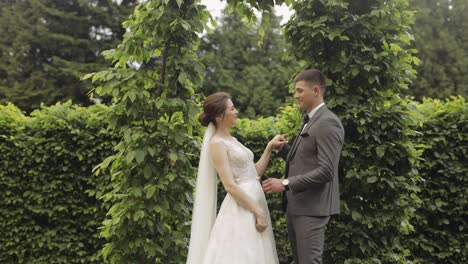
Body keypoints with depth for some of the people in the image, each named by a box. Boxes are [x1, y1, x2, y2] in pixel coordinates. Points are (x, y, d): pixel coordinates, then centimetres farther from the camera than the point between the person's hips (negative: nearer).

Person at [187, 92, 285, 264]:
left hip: (255, 203, 9)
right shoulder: (217, 143, -11)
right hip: (241, 210, -9)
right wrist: (259, 212, -17)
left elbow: (254, 173, 15)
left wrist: (270, 148, 9)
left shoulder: (232, 140, 16)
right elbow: (230, 186, -18)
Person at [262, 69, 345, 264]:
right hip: (296, 206, 9)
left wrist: (285, 184, -24)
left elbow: (326, 171, -23)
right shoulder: (310, 121, 16)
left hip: (312, 208, -9)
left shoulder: (328, 123, -15)